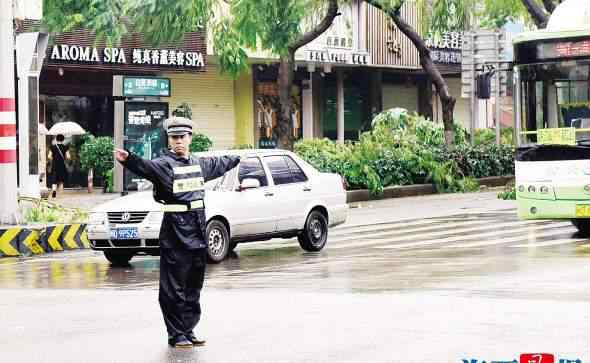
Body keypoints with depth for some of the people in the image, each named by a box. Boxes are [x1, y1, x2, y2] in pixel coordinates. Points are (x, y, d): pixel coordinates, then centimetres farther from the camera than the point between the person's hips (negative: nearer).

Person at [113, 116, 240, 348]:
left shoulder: (199, 164, 14)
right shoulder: (164, 164, -8)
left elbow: (219, 164, 35)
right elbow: (146, 167, -29)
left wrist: (237, 159, 53)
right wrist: (128, 160, -50)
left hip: (198, 228, 7)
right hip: (175, 229, -7)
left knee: (194, 285, 12)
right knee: (174, 286, -4)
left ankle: (189, 330, 20)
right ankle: (176, 334, 1)